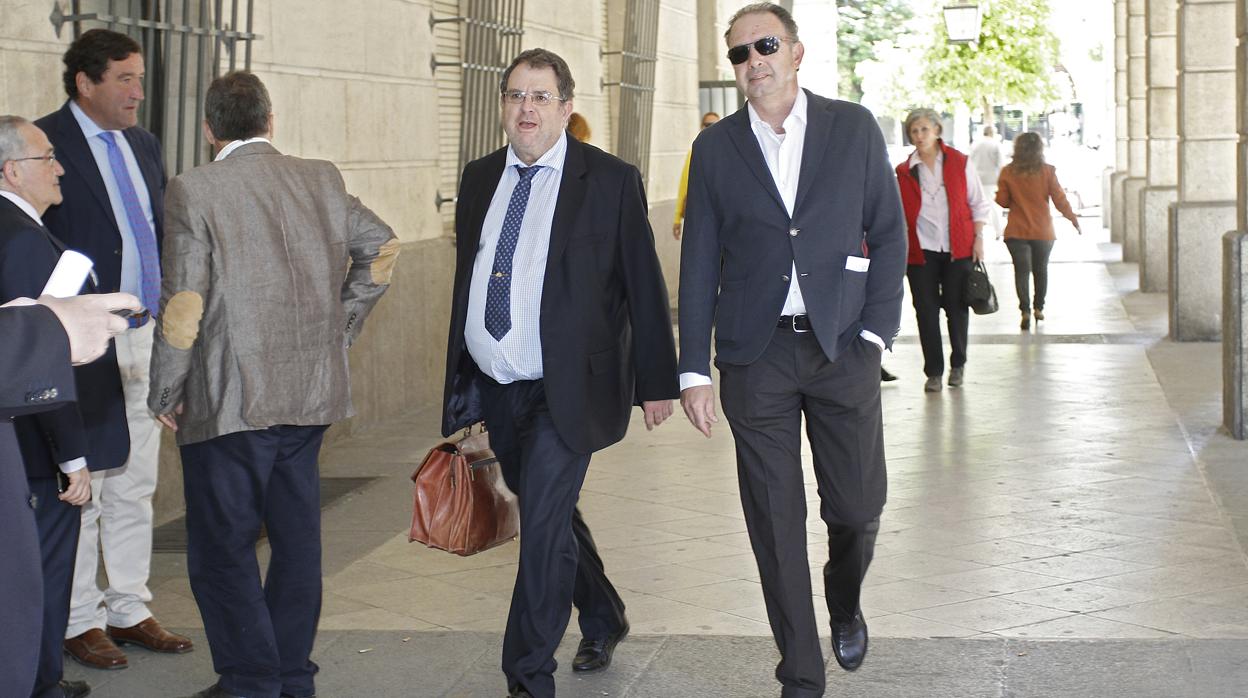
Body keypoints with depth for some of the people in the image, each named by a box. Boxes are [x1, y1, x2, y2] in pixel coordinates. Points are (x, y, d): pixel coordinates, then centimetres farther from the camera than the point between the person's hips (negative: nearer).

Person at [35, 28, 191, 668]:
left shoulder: (143, 146, 14)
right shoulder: (48, 142, -10)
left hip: (144, 337, 7)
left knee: (135, 487, 14)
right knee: (80, 489, 1)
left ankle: (130, 611, 24)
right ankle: (79, 622, 12)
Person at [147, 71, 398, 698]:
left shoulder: (195, 190, -10)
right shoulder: (321, 180, 5)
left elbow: (184, 304, -13)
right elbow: (381, 247, 15)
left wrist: (165, 396, -2)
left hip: (229, 401, -5)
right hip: (312, 391, 6)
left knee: (222, 545, 5)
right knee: (296, 536, 15)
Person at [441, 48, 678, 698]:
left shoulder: (610, 180, -6)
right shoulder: (479, 179, 9)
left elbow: (643, 287, -4)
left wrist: (656, 382, -3)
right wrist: (462, 380, 16)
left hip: (564, 392, -6)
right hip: (494, 390, 6)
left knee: (543, 527, -10)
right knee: (550, 516, 19)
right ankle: (603, 620, 42)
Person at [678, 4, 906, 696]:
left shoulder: (854, 128, 4)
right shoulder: (715, 147, 5)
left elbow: (888, 233, 6)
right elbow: (699, 265, 5)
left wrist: (875, 330, -4)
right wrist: (693, 369, 0)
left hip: (842, 351, 0)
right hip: (755, 356, 0)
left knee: (857, 508, 3)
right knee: (776, 525, 2)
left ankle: (845, 604, 37)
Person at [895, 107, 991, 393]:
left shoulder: (960, 163, 2)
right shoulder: (904, 171, 4)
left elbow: (978, 204, 7)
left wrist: (978, 239, -1)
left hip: (958, 248, -1)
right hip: (921, 249, 1)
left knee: (956, 306, 4)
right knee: (926, 310, 0)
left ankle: (958, 364, 23)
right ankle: (933, 372, 9)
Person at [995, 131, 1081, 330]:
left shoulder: (1008, 172, -4)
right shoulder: (1047, 171, -6)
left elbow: (1002, 201, 2)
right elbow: (1060, 200, -5)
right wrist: (1075, 221, 4)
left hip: (1016, 231, -1)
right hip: (1043, 231, 1)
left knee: (1022, 270, -3)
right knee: (1041, 269, 18)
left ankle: (1025, 310, -19)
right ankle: (1038, 308, 26)